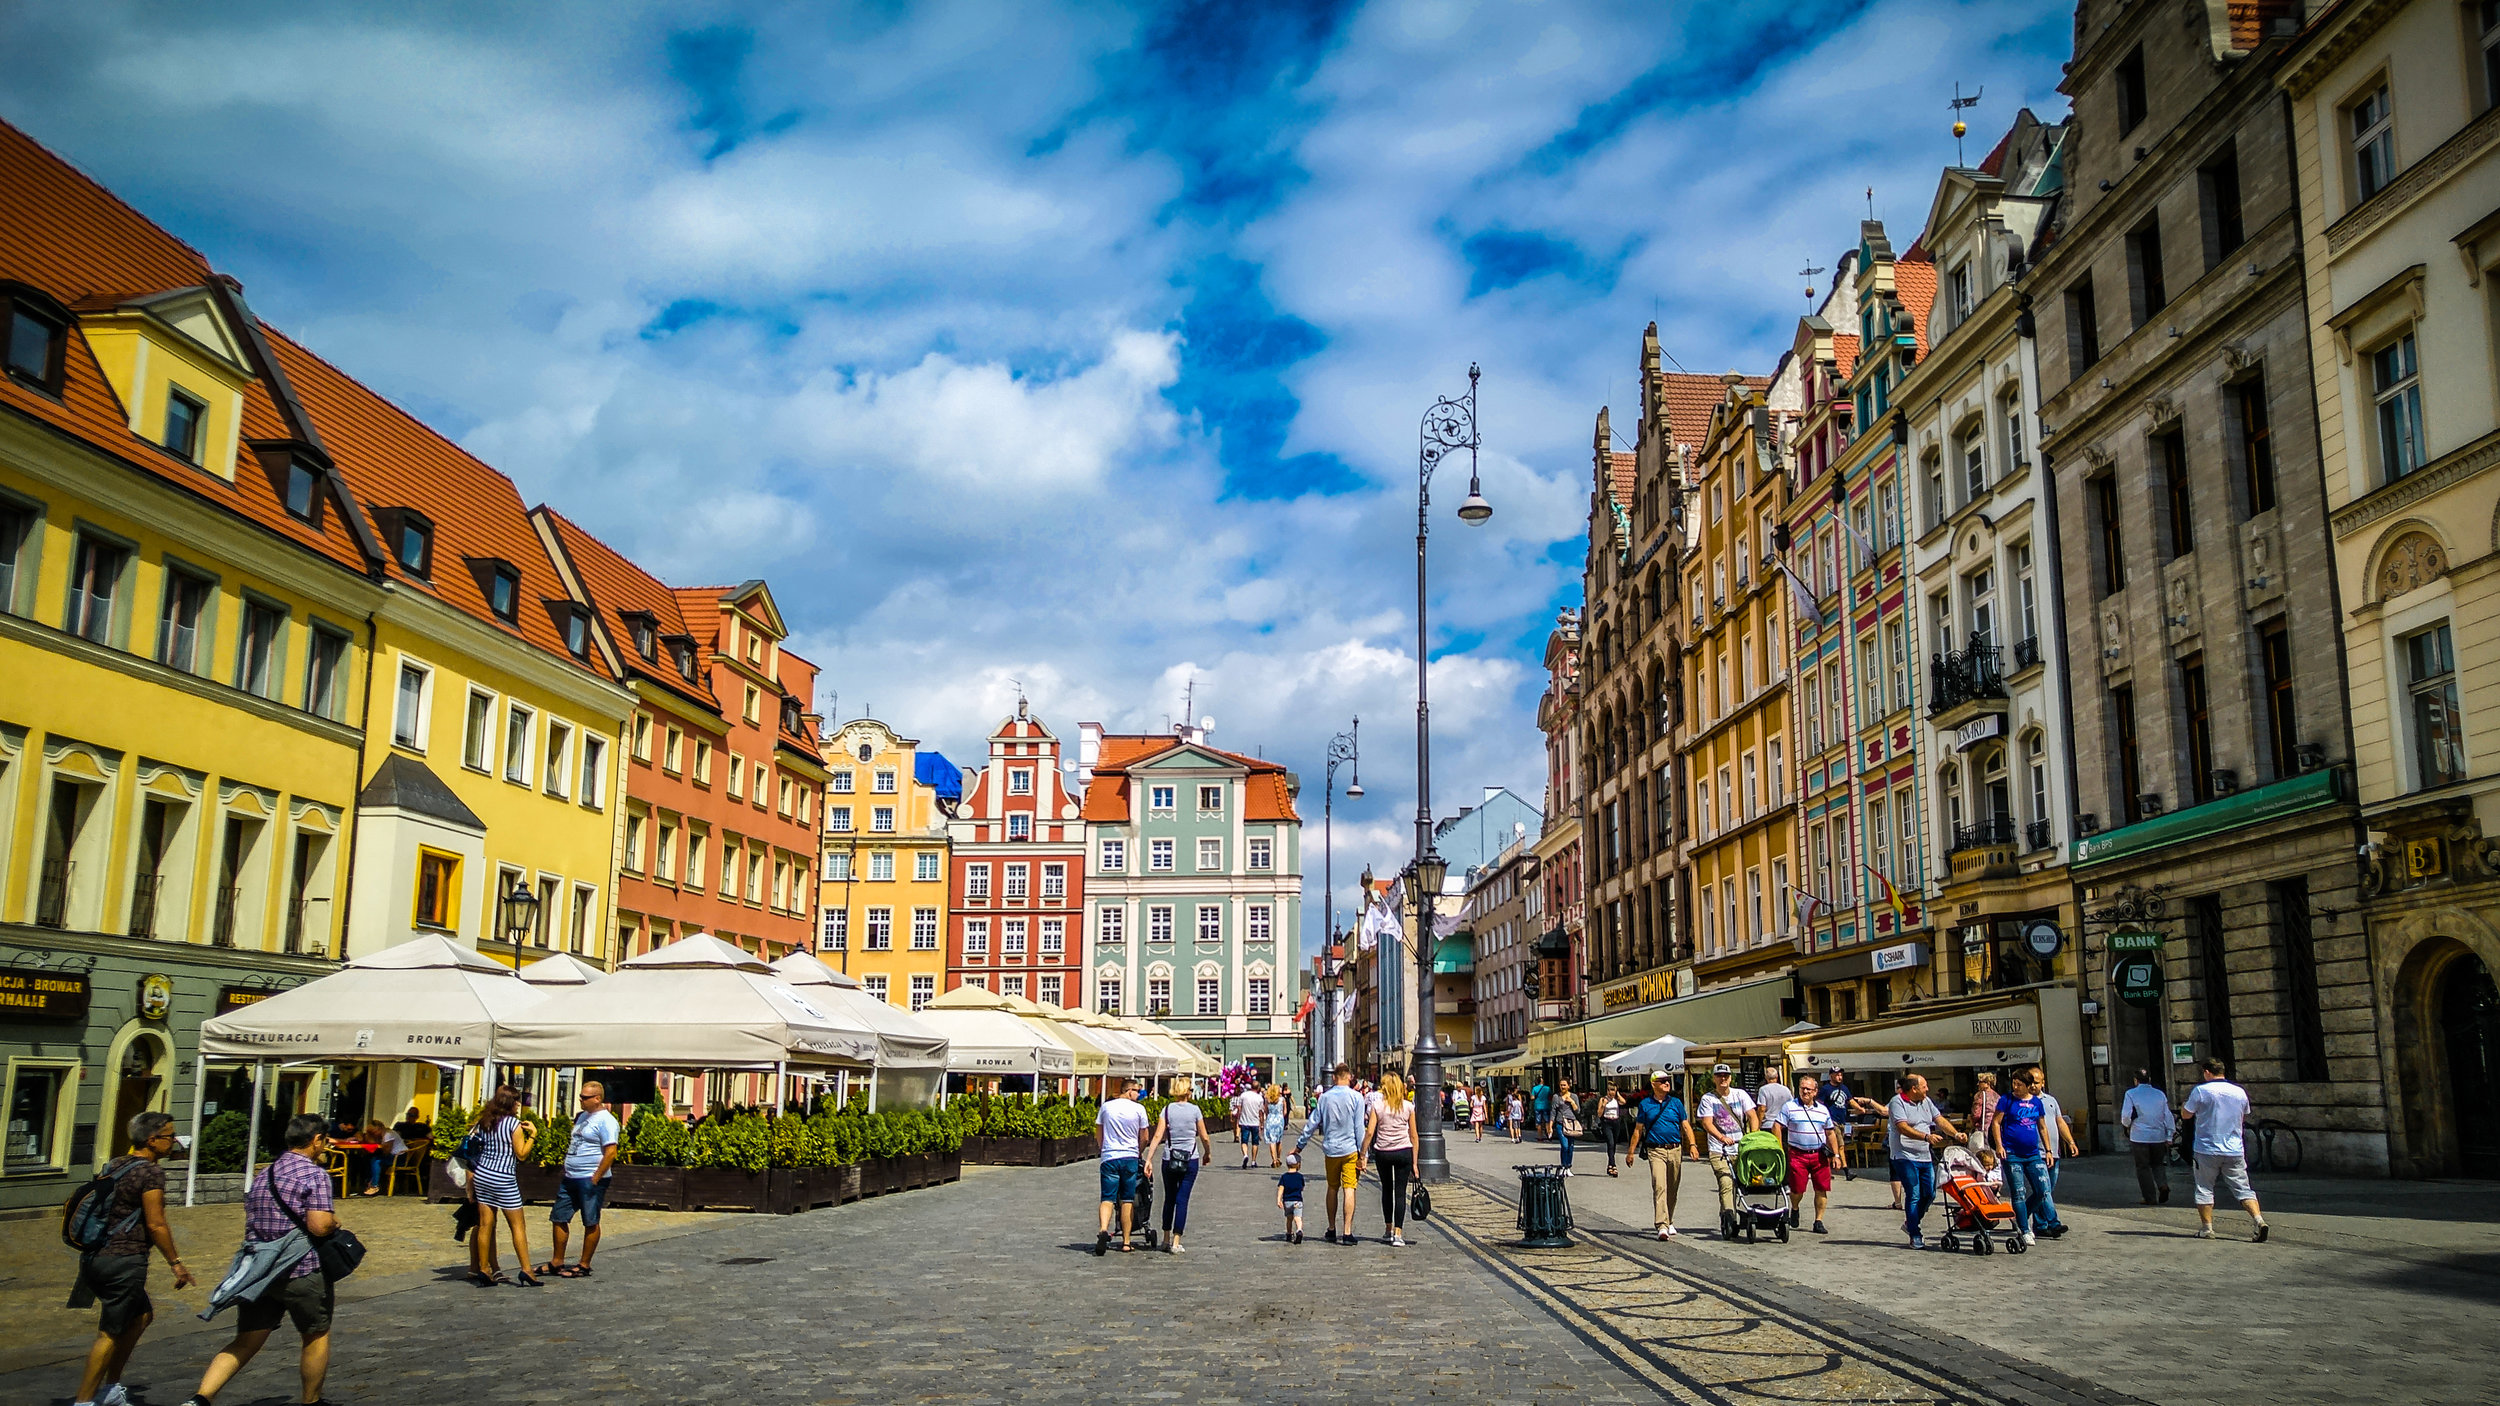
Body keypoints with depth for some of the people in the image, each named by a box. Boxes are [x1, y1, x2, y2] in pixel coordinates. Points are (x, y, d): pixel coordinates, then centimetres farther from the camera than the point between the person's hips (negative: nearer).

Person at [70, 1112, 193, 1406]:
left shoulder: (112, 1166, 12)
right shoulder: (151, 1171, -14)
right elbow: (155, 1224, -16)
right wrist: (176, 1263, -8)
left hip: (94, 1257, 9)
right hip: (124, 1262, -9)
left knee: (142, 1314, 22)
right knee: (111, 1334, -1)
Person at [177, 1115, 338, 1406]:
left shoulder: (262, 1177, 14)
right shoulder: (314, 1174, -12)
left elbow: (250, 1227, 21)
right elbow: (319, 1226, -21)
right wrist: (334, 1222, 0)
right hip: (302, 1272, -6)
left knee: (245, 1342, 8)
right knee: (316, 1336, 13)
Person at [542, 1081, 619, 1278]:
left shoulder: (605, 1121, -14)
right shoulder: (582, 1116, 15)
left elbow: (610, 1153, -20)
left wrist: (595, 1179, -20)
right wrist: (564, 1172, 19)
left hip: (590, 1180, -10)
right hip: (570, 1178, 10)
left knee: (590, 1223, 1)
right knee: (559, 1218, 12)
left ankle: (584, 1266, 8)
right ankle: (557, 1263, 22)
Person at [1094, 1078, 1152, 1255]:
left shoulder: (1106, 1106, 5)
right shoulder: (1138, 1108, -1)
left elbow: (1098, 1132, 13)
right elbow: (1144, 1136, 6)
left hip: (1109, 1157, 1)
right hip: (1130, 1157, -1)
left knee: (1107, 1198, 0)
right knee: (1127, 1200, 9)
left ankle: (1103, 1230, -27)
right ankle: (1126, 1242, 11)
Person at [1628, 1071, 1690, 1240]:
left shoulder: (1676, 1103, 8)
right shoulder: (1645, 1105, 5)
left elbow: (1686, 1125, 9)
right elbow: (1638, 1129, 9)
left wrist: (1692, 1145, -5)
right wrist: (1631, 1151, 8)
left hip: (1675, 1150, 3)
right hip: (1656, 1151, -2)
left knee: (1672, 1189, 11)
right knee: (1659, 1187, -16)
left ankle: (1669, 1222, 30)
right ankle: (1662, 1226, -23)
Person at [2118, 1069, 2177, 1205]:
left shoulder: (2131, 1094, -5)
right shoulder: (2160, 1094, 6)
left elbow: (2126, 1116, -10)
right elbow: (2168, 1116, 6)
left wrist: (2127, 1125, 12)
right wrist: (2169, 1136, 12)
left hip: (2139, 1136, -3)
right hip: (2158, 1136, 3)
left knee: (2143, 1167, 6)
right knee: (2157, 1163, 19)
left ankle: (2150, 1198, 5)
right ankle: (2163, 1185, -7)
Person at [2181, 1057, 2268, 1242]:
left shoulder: (2200, 1091, -9)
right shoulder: (2240, 1092, 5)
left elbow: (2185, 1114, -1)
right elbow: (2244, 1119, 19)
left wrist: (2187, 1100, 16)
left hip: (2207, 1150, -3)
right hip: (2235, 1150, 3)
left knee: (2204, 1189, 8)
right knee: (2242, 1189, 7)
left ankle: (2206, 1228, 8)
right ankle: (2259, 1220, -11)